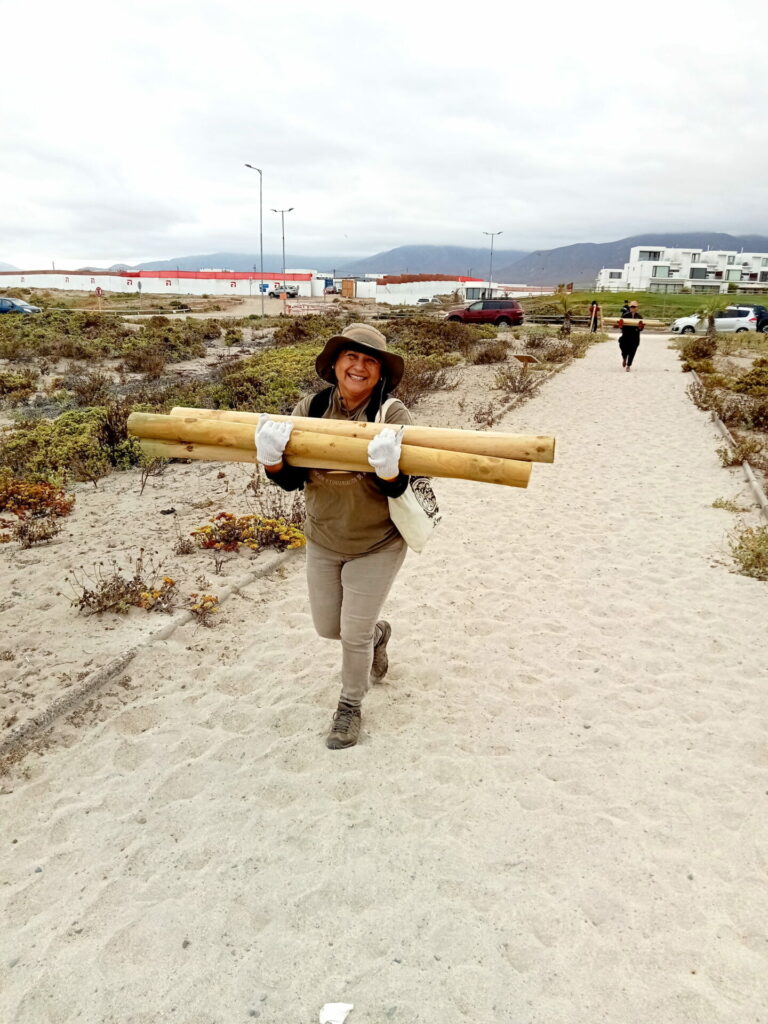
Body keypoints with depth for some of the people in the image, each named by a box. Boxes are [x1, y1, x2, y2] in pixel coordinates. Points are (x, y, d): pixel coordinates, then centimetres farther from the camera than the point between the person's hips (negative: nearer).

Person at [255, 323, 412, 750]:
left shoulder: (392, 414, -20)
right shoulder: (311, 409, -10)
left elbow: (397, 489, -24)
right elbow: (291, 480, -12)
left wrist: (388, 468, -47)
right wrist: (271, 458, -33)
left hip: (378, 543, -4)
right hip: (323, 541, 4)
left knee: (354, 634, 4)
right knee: (328, 627, 18)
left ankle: (350, 707, 34)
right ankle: (377, 631, 52)